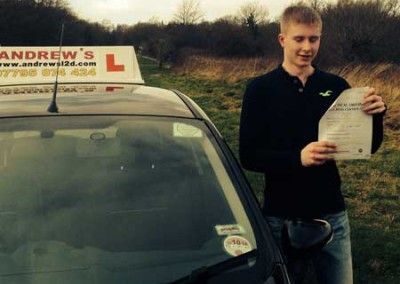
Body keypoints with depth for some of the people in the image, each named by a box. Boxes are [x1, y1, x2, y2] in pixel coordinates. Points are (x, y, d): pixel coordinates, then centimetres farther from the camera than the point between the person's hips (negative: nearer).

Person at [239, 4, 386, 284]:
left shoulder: (336, 87, 1)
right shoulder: (261, 89, -6)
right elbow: (248, 156, -11)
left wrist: (375, 115, -16)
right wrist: (298, 157, -26)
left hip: (332, 215, 3)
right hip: (281, 217, -2)